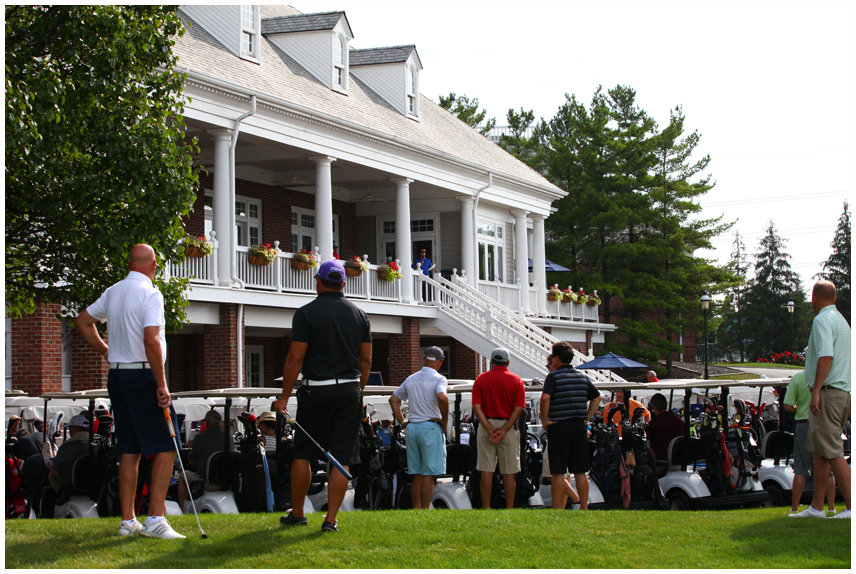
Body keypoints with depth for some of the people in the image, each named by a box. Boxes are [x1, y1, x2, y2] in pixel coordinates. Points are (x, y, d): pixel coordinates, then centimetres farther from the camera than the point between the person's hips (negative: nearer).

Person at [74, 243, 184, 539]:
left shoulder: (112, 292, 11)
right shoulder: (149, 293, -13)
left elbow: (83, 321, 25)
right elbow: (151, 341, -22)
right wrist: (161, 385, -18)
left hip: (117, 374, 8)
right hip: (143, 375, -8)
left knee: (129, 450, 12)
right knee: (165, 447, -4)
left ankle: (128, 520, 13)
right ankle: (155, 519, -11)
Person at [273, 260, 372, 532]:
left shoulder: (306, 313, -5)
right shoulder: (359, 314, 8)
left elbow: (296, 357, -8)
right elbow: (366, 359, 9)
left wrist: (284, 396, -3)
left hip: (316, 390, -3)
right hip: (349, 390, 3)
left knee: (302, 454, 11)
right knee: (342, 460, 3)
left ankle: (297, 513, 18)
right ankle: (331, 519, 1)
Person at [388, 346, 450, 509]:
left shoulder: (411, 379, 14)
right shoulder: (438, 379, -6)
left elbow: (393, 399, 18)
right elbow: (442, 397, -25)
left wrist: (402, 421, 17)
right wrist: (444, 420, -13)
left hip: (412, 428, 6)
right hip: (431, 428, -6)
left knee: (417, 474, 12)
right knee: (429, 474, -4)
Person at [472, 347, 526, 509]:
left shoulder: (480, 379, 3)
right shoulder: (516, 380, 0)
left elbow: (476, 407, -6)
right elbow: (519, 409, -9)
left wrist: (490, 429, -10)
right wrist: (504, 429, -12)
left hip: (486, 427, 1)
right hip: (508, 428, -1)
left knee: (486, 472, 4)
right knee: (509, 473, 5)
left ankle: (486, 510, 4)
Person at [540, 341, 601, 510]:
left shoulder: (554, 376, -7)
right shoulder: (583, 376, 11)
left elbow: (545, 397, -22)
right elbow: (597, 398, 16)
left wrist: (545, 420, -13)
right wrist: (586, 418, 15)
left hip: (559, 426, -5)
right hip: (579, 427, 5)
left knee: (558, 472, -2)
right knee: (580, 471, 9)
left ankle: (557, 510, -2)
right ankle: (584, 508, 10)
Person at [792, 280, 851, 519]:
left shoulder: (822, 320, -11)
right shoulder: (842, 321, 19)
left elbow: (826, 357, -23)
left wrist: (816, 391, -25)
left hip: (827, 391, -10)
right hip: (843, 392, 10)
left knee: (832, 452, -10)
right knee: (819, 451, 12)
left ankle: (852, 507, -12)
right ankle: (816, 508, 13)